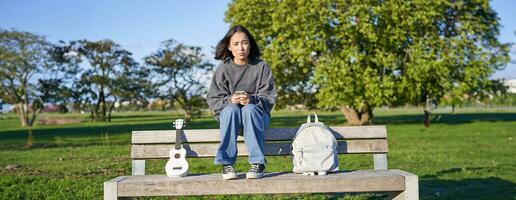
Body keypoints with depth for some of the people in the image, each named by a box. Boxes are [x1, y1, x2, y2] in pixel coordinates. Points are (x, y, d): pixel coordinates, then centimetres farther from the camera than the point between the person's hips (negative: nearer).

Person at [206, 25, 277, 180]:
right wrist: (229, 100, -24)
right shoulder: (223, 68, -2)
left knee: (249, 109, -35)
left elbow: (269, 98, -6)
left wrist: (251, 99, -27)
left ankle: (258, 163, -31)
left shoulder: (261, 67, -3)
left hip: (257, 115, 0)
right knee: (231, 109, -34)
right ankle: (227, 163, -28)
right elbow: (212, 99, -3)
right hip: (229, 115, 1)